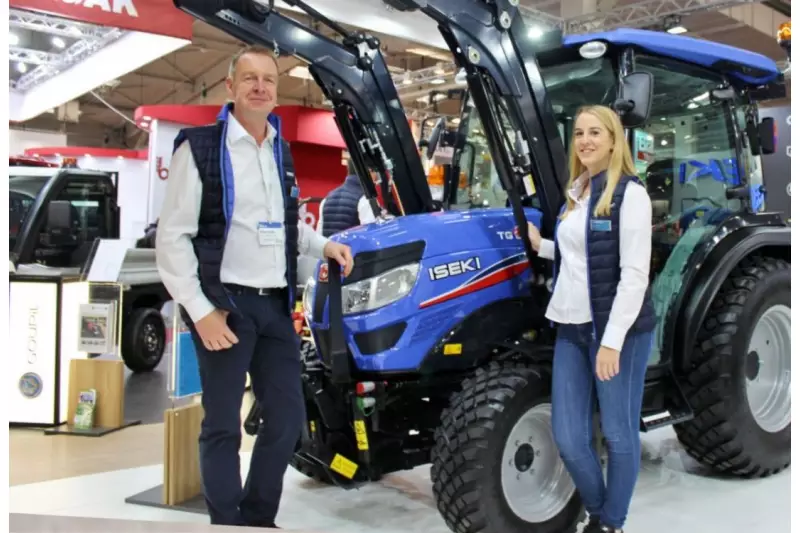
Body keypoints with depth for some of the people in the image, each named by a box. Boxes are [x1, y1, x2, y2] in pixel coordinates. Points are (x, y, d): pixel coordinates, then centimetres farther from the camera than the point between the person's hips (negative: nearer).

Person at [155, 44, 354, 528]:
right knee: (223, 426, 3)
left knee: (288, 417, 10)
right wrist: (201, 311, -16)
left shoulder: (281, 151, 14)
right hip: (225, 305, -6)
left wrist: (324, 245, 8)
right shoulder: (200, 147, -7)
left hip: (275, 305, 7)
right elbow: (172, 238, -10)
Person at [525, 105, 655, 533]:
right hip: (571, 328, 7)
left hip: (618, 330, -6)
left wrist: (612, 340, -20)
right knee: (567, 439, 7)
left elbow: (635, 272, -15)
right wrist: (540, 245, 10)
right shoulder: (574, 192, 14)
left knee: (618, 434, 7)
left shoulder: (629, 193, -9)